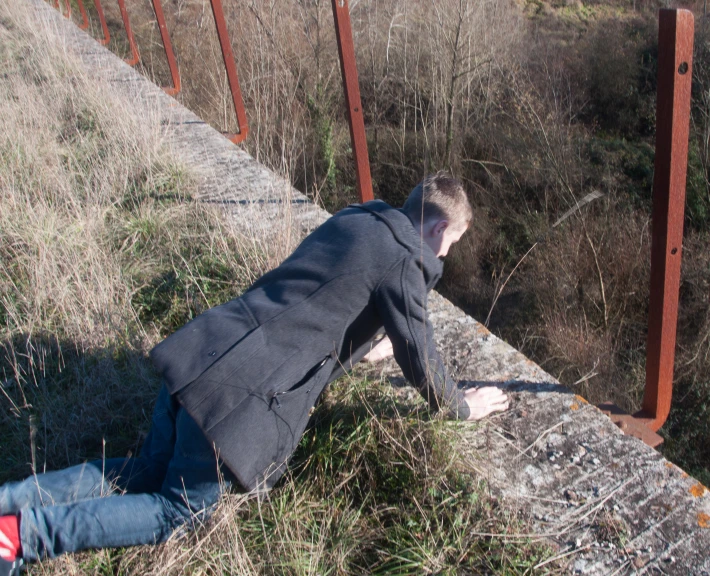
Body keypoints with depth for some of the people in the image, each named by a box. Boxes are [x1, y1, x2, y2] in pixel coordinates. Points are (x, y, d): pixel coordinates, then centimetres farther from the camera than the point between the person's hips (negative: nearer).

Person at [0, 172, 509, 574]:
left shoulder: (353, 220, 17)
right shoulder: (402, 262, -9)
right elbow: (420, 357, -2)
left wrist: (361, 345, 46)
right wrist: (461, 406, 16)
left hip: (203, 350, 9)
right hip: (244, 393, -9)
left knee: (151, 472, 21)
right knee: (182, 512, 7)